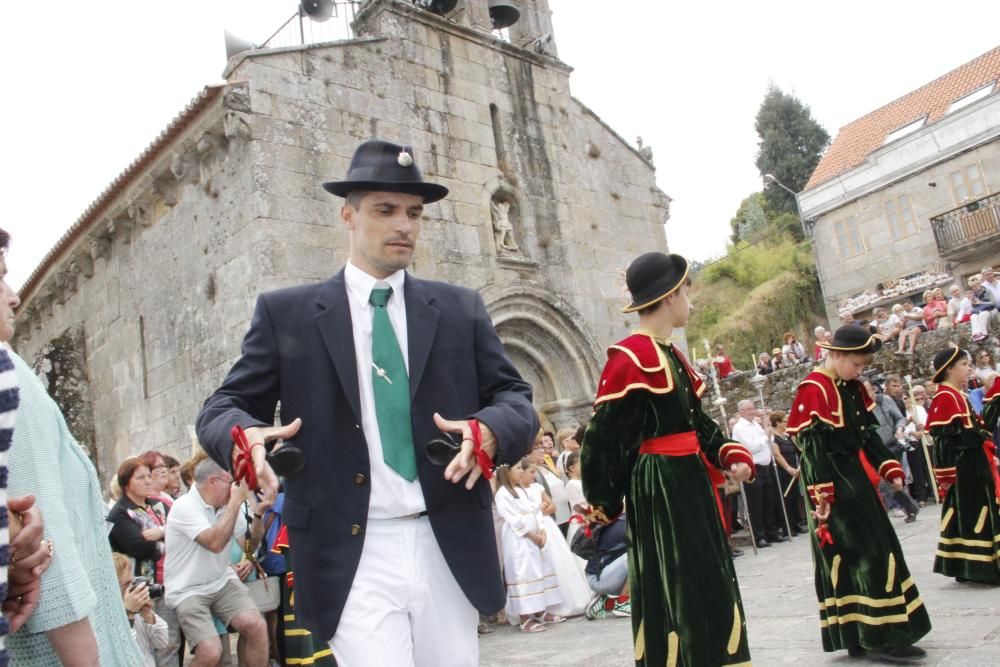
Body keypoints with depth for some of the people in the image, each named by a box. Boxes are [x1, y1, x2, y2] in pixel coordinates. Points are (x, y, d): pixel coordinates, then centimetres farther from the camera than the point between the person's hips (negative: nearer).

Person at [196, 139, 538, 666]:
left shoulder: (461, 308, 9)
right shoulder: (286, 312, 4)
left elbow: (516, 398, 6)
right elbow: (223, 407, 4)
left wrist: (490, 430, -18)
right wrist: (244, 436, -20)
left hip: (449, 549, 3)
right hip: (354, 556, -2)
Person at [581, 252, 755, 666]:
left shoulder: (672, 356, 14)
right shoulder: (630, 358, -17)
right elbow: (603, 434, -17)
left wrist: (730, 455, 0)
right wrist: (604, 501, -10)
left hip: (690, 483, 10)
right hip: (658, 491, -10)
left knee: (709, 585, 18)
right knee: (670, 592, -2)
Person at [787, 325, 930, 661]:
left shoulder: (852, 388, 12)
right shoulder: (813, 390, -15)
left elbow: (868, 434, 18)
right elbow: (813, 446, -19)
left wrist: (891, 470, 8)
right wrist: (823, 499, -20)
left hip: (855, 477, 10)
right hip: (833, 484, -9)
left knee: (877, 548, 13)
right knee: (865, 553, -8)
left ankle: (859, 635, 22)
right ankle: (880, 637, -1)